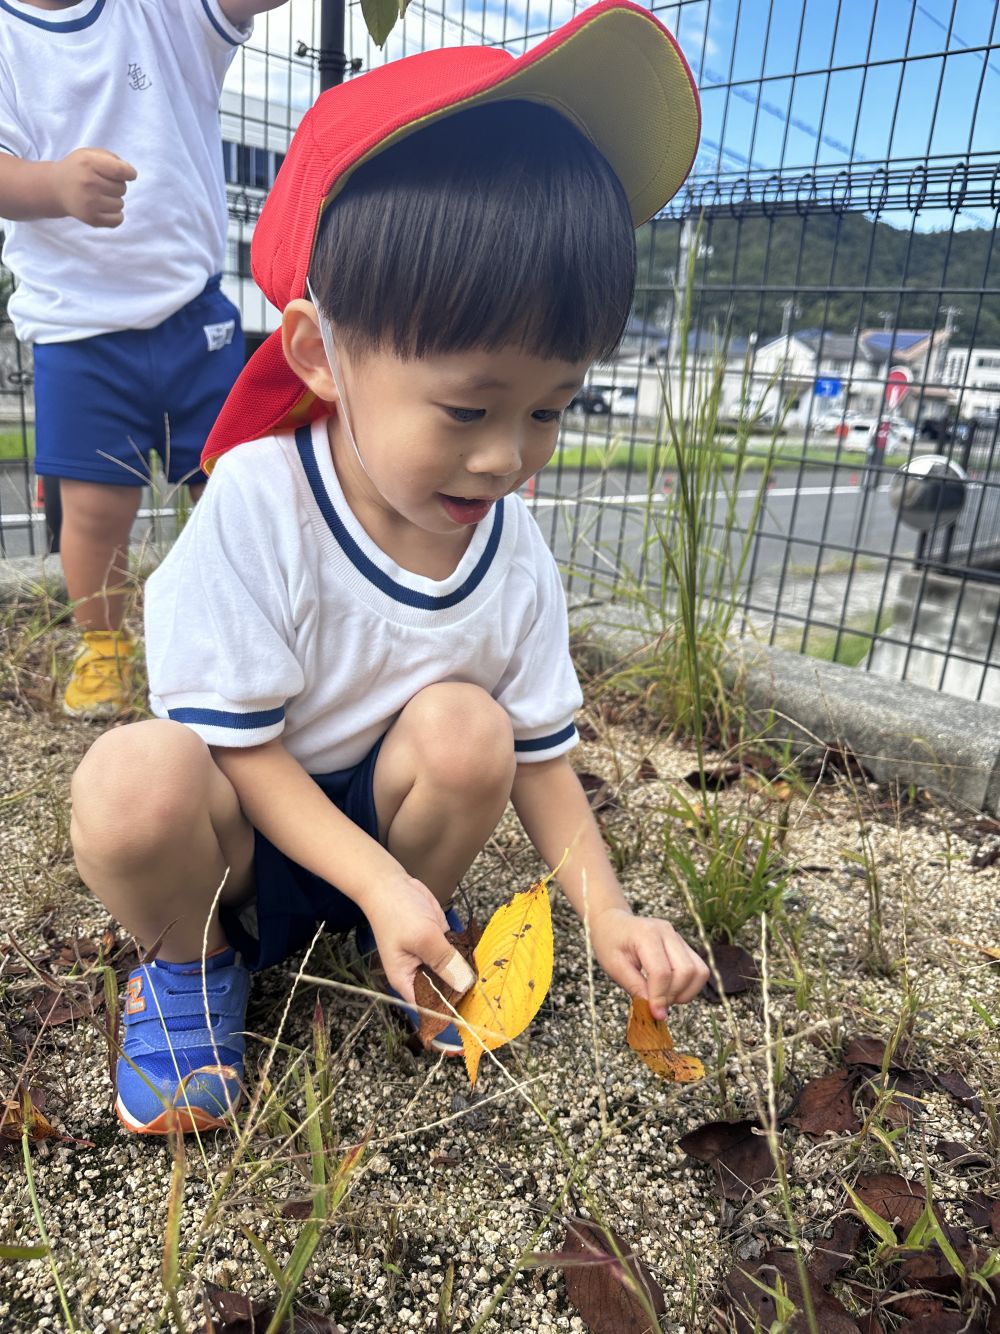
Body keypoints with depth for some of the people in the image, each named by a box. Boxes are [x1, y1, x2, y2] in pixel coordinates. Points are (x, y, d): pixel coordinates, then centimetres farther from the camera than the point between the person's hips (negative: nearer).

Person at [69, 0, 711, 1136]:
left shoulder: (514, 553, -11)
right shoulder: (257, 504, -23)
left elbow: (538, 751, -4)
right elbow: (240, 743, -20)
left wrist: (607, 914, -14)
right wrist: (378, 883, -27)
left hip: (387, 814, 3)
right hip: (242, 830, -3)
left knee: (467, 724, -28)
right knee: (135, 777, -34)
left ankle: (417, 933, 4)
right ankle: (191, 962, 1)